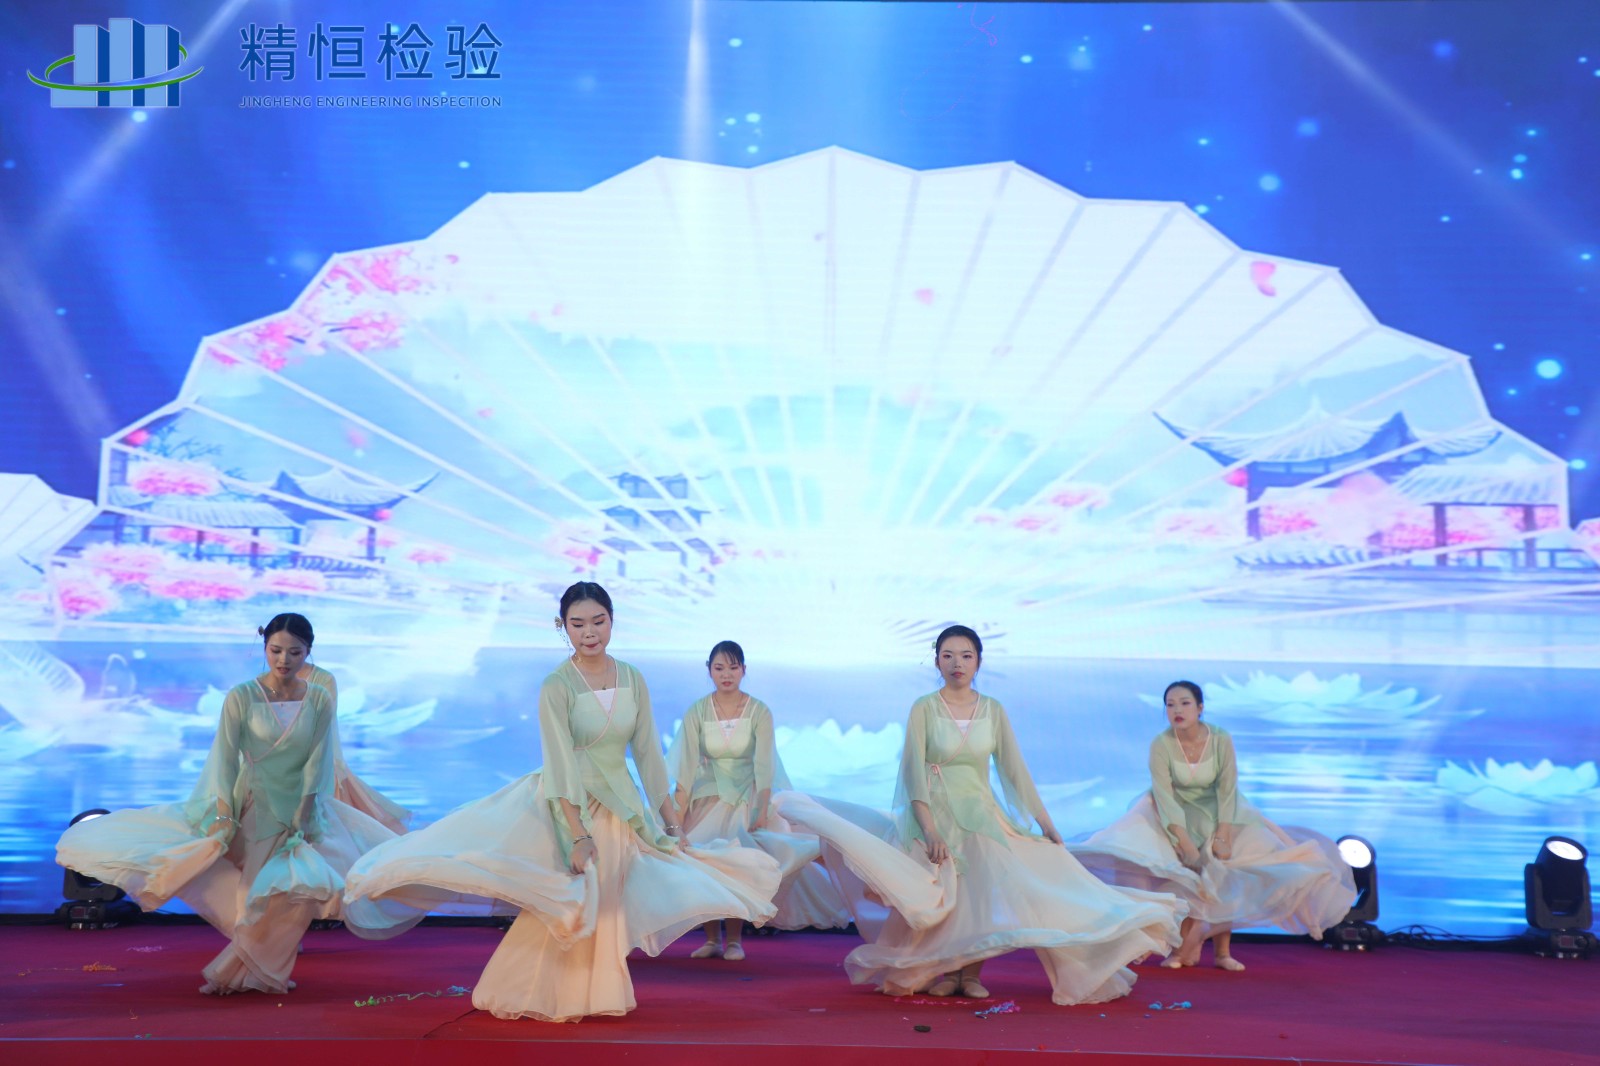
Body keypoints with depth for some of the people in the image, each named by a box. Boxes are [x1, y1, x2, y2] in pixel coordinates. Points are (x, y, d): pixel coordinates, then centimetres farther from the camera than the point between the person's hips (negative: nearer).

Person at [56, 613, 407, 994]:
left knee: (301, 889, -7)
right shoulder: (241, 698, -12)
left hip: (298, 812, 2)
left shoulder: (320, 700, -6)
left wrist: (301, 821, -12)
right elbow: (226, 762, -12)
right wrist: (228, 828, -15)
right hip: (250, 809, -2)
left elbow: (316, 765, -7)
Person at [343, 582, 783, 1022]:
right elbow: (562, 764, -18)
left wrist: (671, 821, 5)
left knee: (604, 906, 11)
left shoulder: (632, 680, 1)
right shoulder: (557, 685, -13)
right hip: (569, 806, -5)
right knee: (563, 905, -5)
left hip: (621, 809, 5)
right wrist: (579, 834, -24)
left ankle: (595, 995, 27)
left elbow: (647, 753, 5)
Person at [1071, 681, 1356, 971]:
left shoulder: (1221, 739, -16)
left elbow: (1227, 790, -16)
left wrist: (1222, 836, -26)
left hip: (1216, 813, 1)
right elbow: (1165, 797, -24)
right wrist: (1185, 845, -32)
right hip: (1175, 815, -1)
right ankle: (1189, 946, -8)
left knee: (1226, 869, -15)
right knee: (1182, 870, -21)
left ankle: (1222, 949, -4)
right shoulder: (1160, 745, -20)